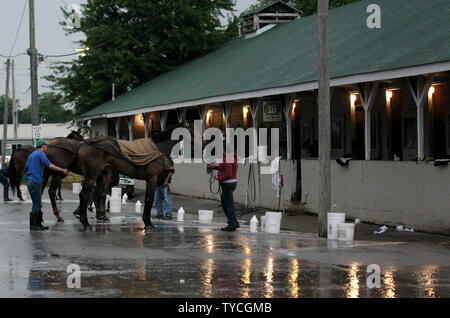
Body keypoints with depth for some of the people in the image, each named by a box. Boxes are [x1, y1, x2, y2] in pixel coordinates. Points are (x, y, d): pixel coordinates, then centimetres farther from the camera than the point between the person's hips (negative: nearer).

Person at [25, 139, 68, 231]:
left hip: (30, 181, 9)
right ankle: (33, 225, -3)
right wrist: (62, 170, -24)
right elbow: (49, 165, -22)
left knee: (38, 204, 12)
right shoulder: (41, 154, -8)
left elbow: (26, 169, 27)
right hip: (35, 181, -9)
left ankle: (39, 223, 14)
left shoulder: (31, 155, 20)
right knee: (36, 204, -5)